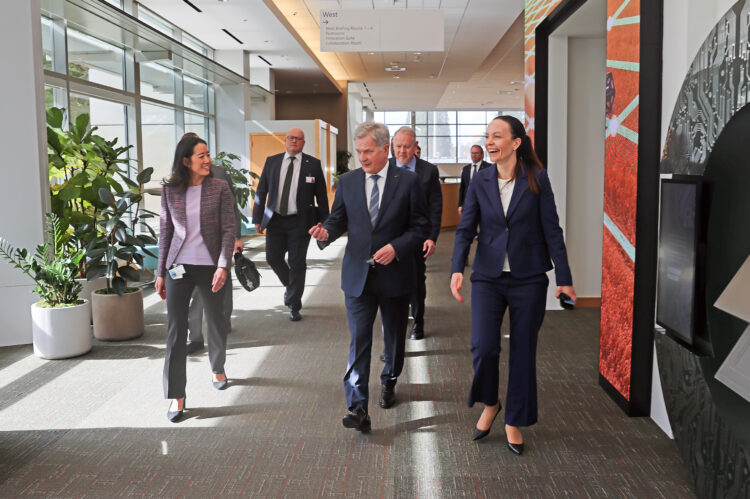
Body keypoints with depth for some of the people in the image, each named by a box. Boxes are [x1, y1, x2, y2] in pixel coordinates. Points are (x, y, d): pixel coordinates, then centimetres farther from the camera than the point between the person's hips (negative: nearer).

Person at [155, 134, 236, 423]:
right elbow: (165, 232, 7)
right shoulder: (170, 191, 2)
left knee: (217, 324, 15)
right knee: (176, 331, -3)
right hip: (179, 268, 0)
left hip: (210, 267, 0)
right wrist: (161, 273, 7)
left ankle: (218, 369, 43)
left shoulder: (220, 188, -2)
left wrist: (223, 266, -14)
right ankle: (176, 396, 5)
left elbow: (228, 229, -5)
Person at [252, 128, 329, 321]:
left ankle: (294, 306, 15)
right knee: (273, 258, 2)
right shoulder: (271, 161, 7)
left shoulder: (313, 164, 0)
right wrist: (258, 218, 5)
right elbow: (261, 191, 9)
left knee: (297, 264, 2)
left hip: (300, 221, -2)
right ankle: (291, 286, 32)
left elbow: (321, 195, 2)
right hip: (275, 219, 3)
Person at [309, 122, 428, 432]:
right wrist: (325, 232, -14)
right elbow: (338, 219, 8)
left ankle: (389, 383, 43)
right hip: (358, 275, 1)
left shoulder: (407, 181, -4)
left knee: (394, 338, 17)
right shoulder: (347, 181, 4)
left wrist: (396, 247, -18)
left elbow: (420, 227, -3)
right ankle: (358, 408, -6)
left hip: (395, 274, 0)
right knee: (358, 340, -7)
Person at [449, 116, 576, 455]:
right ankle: (490, 404, 21)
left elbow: (552, 230, -3)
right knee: (483, 346, -9)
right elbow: (465, 228, -1)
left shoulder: (537, 179, -4)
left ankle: (514, 421, 25)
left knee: (523, 351, 6)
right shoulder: (480, 181, 2)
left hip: (528, 278, -1)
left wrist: (564, 278, -4)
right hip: (488, 277, 1)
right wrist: (457, 268, -16)